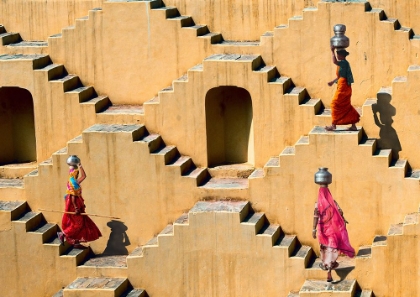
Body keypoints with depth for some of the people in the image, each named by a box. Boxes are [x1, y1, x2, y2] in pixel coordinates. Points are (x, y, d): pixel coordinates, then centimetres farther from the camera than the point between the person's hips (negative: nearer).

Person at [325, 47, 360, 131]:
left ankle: (333, 125, 2)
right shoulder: (343, 63, 14)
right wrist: (333, 82, 29)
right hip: (344, 88, 10)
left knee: (335, 104, -3)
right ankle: (353, 126, 14)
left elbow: (335, 61, -34)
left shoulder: (344, 63, -16)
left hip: (343, 88, -10)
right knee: (346, 106, 12)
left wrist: (332, 51, -27)